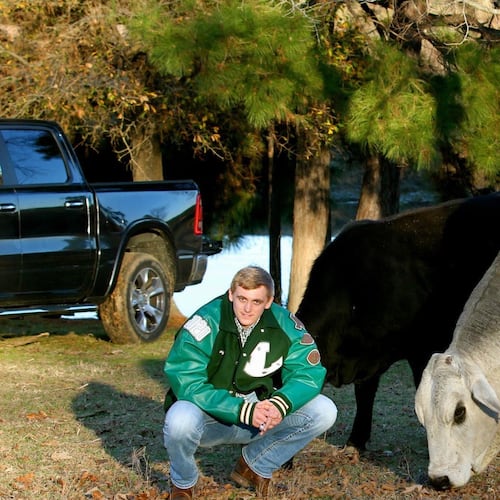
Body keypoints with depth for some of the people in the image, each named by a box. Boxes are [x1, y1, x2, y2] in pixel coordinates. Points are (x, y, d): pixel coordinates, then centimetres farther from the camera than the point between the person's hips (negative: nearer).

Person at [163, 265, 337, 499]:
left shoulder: (284, 324, -9)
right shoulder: (206, 322, -21)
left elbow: (308, 371, -10)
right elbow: (187, 383, -26)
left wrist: (281, 403, -31)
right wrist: (243, 411, -33)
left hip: (258, 414, 4)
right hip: (210, 416, -4)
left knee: (324, 411, -12)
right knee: (181, 421, -38)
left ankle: (255, 466, 8)